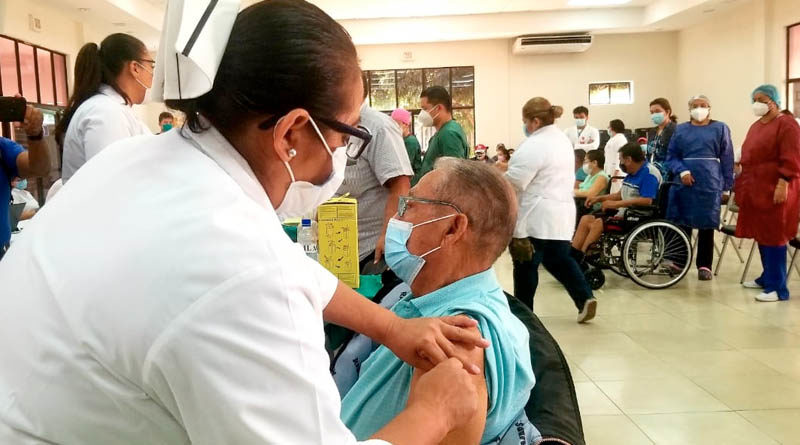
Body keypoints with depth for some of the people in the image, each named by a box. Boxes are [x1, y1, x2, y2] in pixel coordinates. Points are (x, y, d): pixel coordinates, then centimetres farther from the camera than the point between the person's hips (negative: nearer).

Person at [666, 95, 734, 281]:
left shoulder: (720, 129, 8)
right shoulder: (680, 130, 11)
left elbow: (727, 159, 6)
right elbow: (671, 156, 6)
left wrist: (727, 185, 1)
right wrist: (682, 171, -13)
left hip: (709, 183, -1)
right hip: (684, 182, 1)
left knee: (707, 226, 2)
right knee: (681, 224, 3)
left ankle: (704, 266, 11)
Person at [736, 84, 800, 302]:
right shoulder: (756, 125, 18)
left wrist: (783, 184, -23)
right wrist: (744, 185, 19)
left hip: (774, 189, -8)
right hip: (756, 189, 8)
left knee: (773, 235, -7)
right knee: (761, 234, 13)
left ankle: (778, 288, -3)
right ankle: (767, 278, 24)